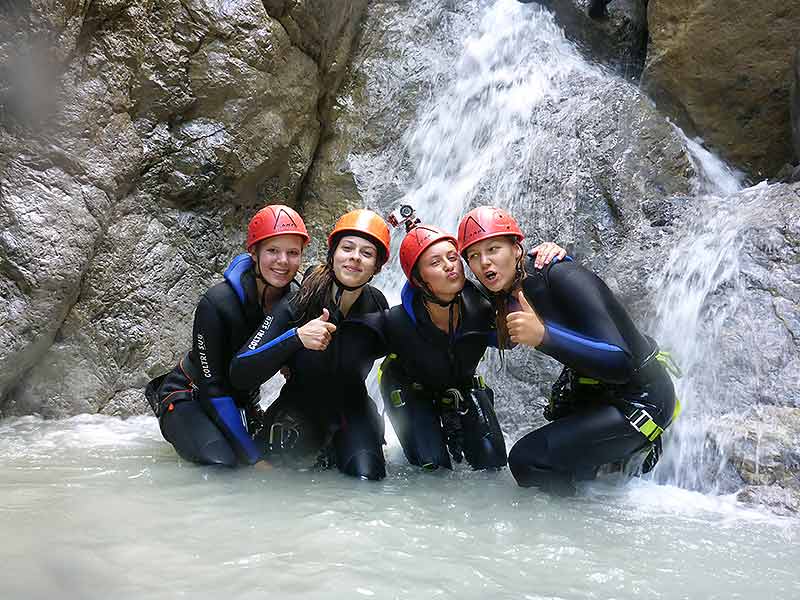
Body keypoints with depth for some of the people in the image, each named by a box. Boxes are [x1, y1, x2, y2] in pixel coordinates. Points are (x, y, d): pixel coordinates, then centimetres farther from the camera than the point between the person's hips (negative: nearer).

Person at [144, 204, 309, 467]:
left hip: (241, 402, 5)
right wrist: (253, 457, -25)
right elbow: (212, 388, -26)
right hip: (188, 398, -5)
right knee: (222, 464, -28)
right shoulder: (216, 304, -28)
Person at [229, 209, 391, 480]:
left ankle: (330, 453, 18)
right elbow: (239, 374, -31)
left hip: (354, 410, 2)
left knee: (367, 480, -15)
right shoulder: (295, 306, -22)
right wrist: (297, 337, -42)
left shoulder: (376, 306, -12)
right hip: (299, 409, -2)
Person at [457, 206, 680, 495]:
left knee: (527, 459, -20)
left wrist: (543, 336, -43)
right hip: (597, 395, 9)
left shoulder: (561, 276, -25)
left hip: (641, 399, -9)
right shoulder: (509, 298, 0)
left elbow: (620, 363, -32)